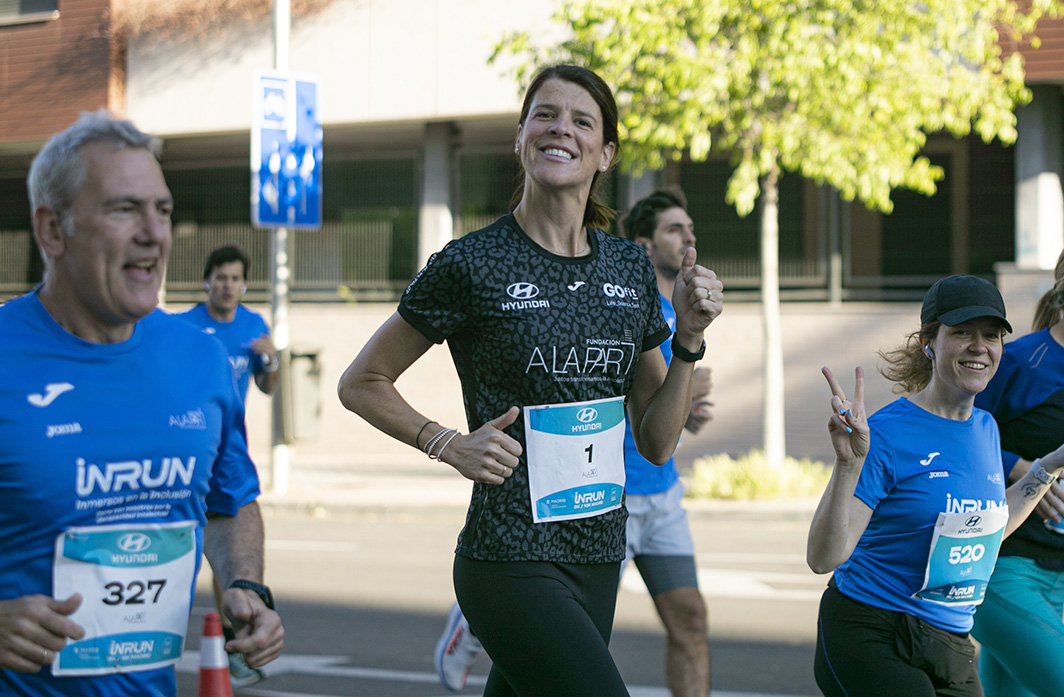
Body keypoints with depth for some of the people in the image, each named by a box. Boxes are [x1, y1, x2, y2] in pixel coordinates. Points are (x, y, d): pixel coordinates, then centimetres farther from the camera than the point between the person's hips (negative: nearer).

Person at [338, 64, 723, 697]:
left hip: (598, 561, 6)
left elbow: (657, 443, 12)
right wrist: (449, 445, -10)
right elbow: (361, 383, 2)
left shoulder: (631, 269, 9)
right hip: (512, 564, -6)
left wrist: (688, 338, -1)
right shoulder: (473, 266, -7)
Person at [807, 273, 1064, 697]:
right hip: (870, 642, -7)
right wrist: (847, 464, -33)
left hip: (952, 647, 7)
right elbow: (823, 558, -20)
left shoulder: (985, 429, 8)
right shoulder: (887, 434, -15)